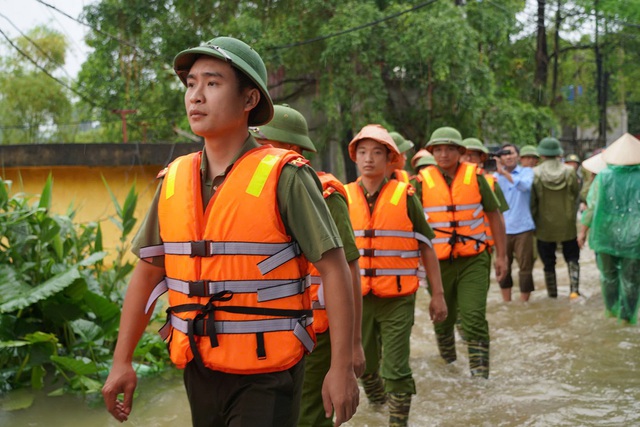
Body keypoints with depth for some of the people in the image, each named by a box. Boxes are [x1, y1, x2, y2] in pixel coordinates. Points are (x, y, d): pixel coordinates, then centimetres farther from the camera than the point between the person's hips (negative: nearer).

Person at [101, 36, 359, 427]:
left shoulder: (284, 177, -12)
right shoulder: (173, 180, 3)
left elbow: (335, 269, -12)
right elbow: (148, 272, 11)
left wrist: (342, 368, -15)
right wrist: (122, 362, 8)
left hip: (266, 376, -5)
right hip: (199, 371, 5)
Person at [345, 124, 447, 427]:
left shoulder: (405, 197, -3)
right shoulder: (344, 198, 2)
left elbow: (426, 247, 2)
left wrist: (437, 294, 0)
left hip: (397, 298, -2)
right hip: (357, 298, 3)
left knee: (396, 369, -3)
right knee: (364, 364, 15)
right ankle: (376, 402, 41)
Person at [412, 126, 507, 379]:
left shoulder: (475, 177, 0)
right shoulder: (422, 181, -1)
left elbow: (494, 215, 7)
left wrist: (501, 255, 6)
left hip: (473, 260, -1)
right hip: (438, 262, 1)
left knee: (474, 317, -12)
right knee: (442, 319, 14)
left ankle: (480, 374, -6)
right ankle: (448, 365, 37)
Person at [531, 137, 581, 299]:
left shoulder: (535, 174, -10)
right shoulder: (570, 172, -6)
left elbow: (531, 202, -8)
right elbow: (576, 194, 1)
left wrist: (532, 222, 2)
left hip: (545, 226, -1)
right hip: (567, 225, 1)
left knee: (548, 263, 11)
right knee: (572, 258, 13)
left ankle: (552, 294, 15)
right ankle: (574, 289, -3)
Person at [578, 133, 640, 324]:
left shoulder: (603, 177, -8)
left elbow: (591, 206, -5)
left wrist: (583, 230, 6)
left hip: (606, 235, 1)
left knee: (608, 274, 20)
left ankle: (611, 308, 33)